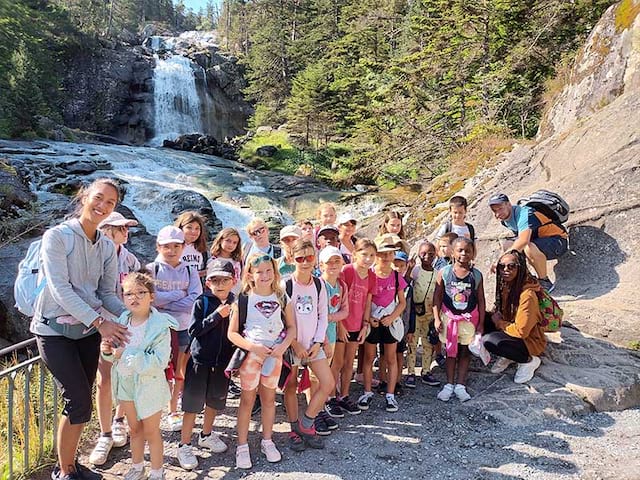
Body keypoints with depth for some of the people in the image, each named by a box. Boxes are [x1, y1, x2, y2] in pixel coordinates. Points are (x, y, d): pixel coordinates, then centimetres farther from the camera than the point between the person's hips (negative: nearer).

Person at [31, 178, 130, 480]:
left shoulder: (107, 247, 5)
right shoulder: (57, 236, -12)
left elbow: (107, 293, 4)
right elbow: (60, 288, -20)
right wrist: (99, 321, -25)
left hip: (88, 329, 5)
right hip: (55, 330, -5)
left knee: (80, 403, 11)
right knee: (79, 402, -8)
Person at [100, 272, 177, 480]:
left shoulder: (160, 325, -22)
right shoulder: (122, 321, -3)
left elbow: (159, 361, -30)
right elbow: (115, 356, 9)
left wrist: (127, 354, -30)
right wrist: (108, 350, -14)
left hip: (148, 384, -5)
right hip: (125, 383, 6)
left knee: (151, 431, 11)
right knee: (134, 428, 23)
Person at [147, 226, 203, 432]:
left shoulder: (190, 271, 1)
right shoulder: (151, 269, -4)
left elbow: (195, 300, -11)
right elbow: (150, 297, -18)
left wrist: (165, 303, -14)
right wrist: (178, 294, -14)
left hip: (184, 327, 2)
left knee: (179, 372, 12)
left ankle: (172, 410, 28)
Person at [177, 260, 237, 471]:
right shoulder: (202, 302, -10)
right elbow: (194, 330, -18)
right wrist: (217, 315, -23)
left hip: (223, 361, 4)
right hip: (200, 360, -4)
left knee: (215, 401, 19)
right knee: (192, 403, 5)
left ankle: (206, 435, 41)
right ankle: (184, 445, 20)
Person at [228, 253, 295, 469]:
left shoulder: (282, 298, 0)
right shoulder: (243, 300, -9)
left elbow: (291, 327, 5)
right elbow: (232, 333, -8)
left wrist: (283, 345, -12)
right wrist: (253, 347, -20)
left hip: (275, 354, 3)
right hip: (250, 353, -2)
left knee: (269, 398, 15)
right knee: (247, 399, 6)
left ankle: (267, 441, 31)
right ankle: (242, 446, 19)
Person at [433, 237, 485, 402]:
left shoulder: (476, 275, -5)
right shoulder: (444, 273, -8)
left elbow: (481, 300, 0)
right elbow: (437, 297, -4)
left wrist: (481, 323, 0)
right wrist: (437, 318, -7)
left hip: (469, 319, 1)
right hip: (449, 317, 0)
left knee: (465, 351, 9)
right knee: (450, 351, 10)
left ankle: (460, 385, 18)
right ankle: (449, 384, 21)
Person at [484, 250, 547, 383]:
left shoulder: (527, 295, -28)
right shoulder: (505, 286, -3)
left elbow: (521, 331, -25)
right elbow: (500, 312, 15)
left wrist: (499, 323, -13)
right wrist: (496, 317, -6)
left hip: (529, 341, -8)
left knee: (490, 341, -29)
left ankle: (528, 361, -5)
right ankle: (508, 356, 6)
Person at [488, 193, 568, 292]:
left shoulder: (523, 213, -28)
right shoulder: (504, 219, -1)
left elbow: (523, 240, -44)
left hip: (557, 240, -9)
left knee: (529, 248, -37)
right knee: (507, 245, -4)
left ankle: (545, 283, -16)